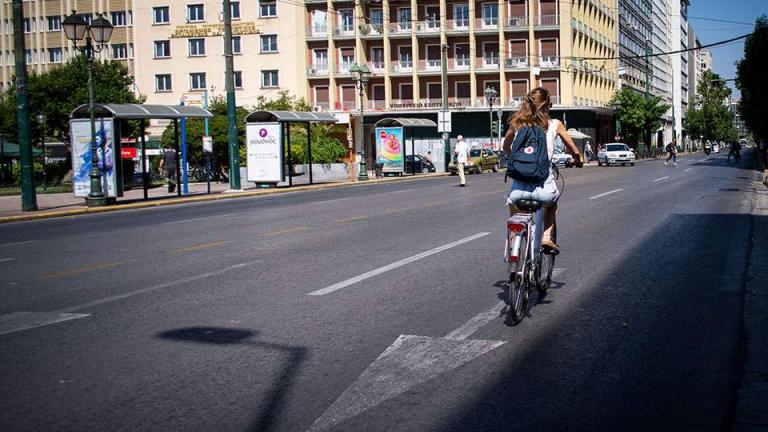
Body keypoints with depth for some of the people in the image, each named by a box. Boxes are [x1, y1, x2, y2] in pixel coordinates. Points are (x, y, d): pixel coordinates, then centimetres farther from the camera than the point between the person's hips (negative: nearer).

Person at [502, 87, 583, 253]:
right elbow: (573, 149, 15)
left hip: (520, 187, 1)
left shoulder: (516, 123, 7)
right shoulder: (554, 125, 4)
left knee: (512, 200, 36)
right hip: (544, 188, -1)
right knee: (552, 201, 35)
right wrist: (578, 159, 36)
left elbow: (506, 148, 23)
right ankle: (546, 237, 19)